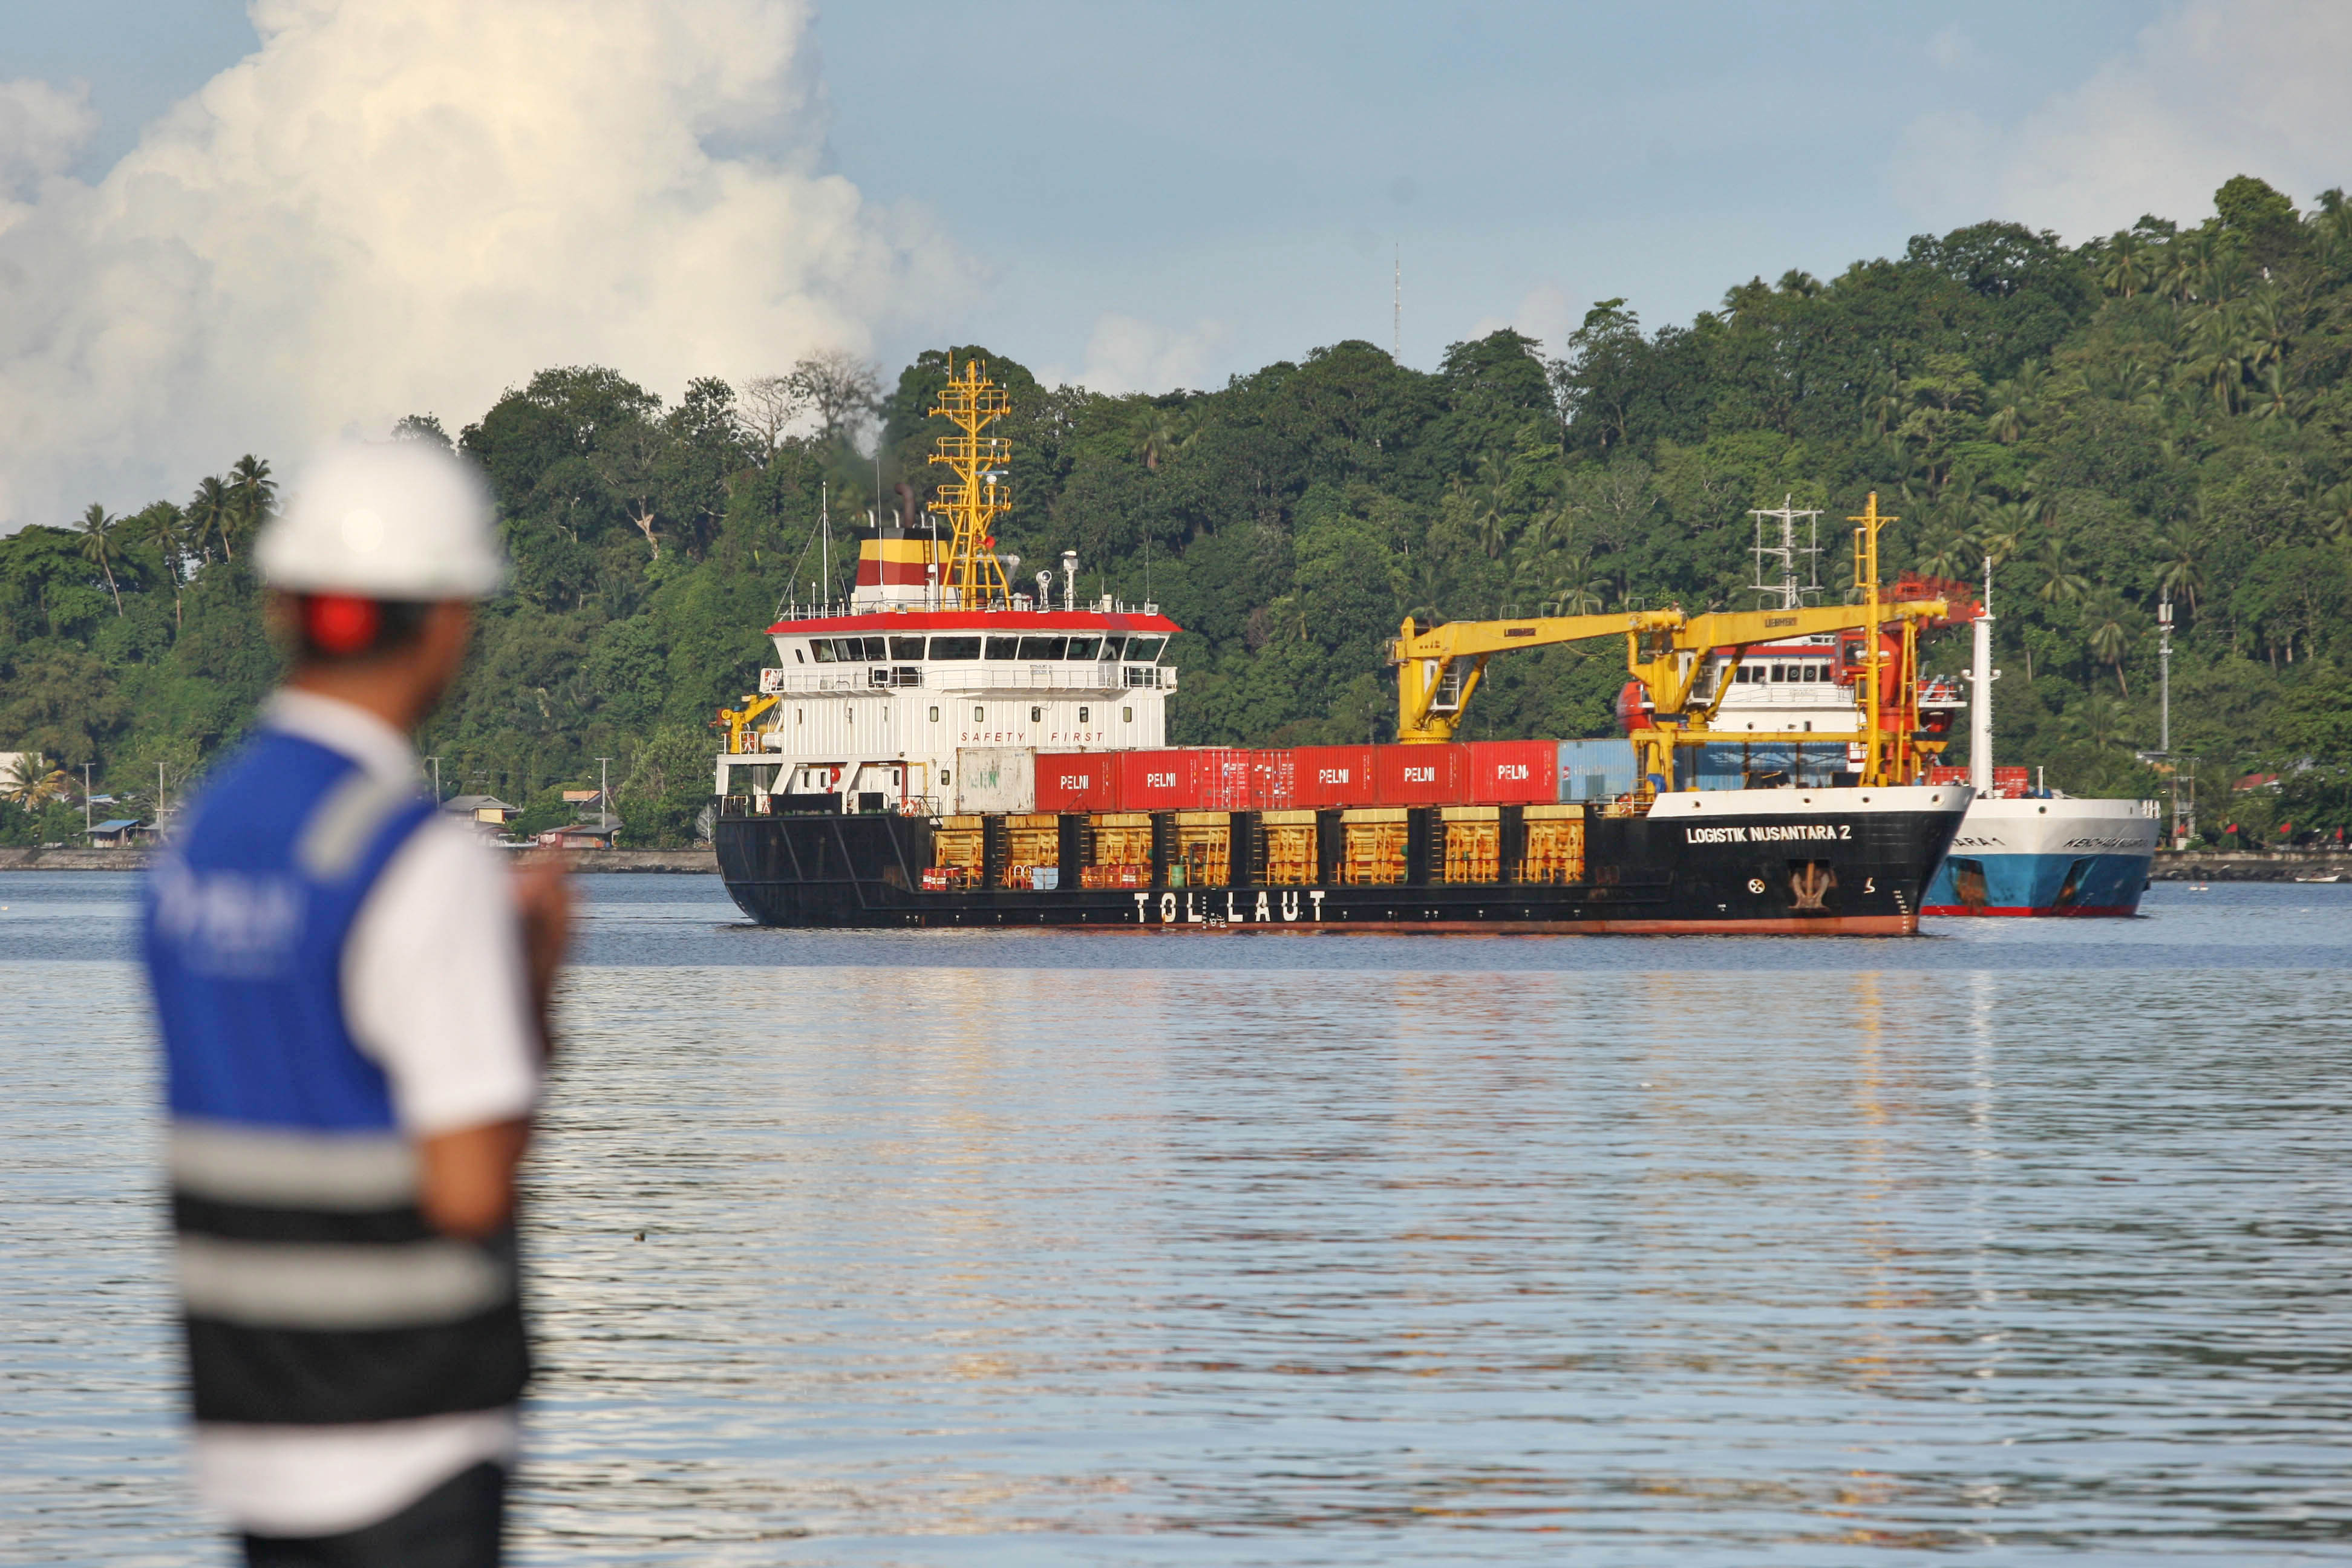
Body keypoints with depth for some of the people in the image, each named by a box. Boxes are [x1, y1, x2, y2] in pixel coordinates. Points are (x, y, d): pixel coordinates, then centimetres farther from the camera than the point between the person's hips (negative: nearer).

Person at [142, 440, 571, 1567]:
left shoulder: (200, 837, 8)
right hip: (406, 1434, -8)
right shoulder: (428, 866, -18)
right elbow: (469, 1189, -20)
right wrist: (535, 988, -4)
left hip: (247, 1413, 8)